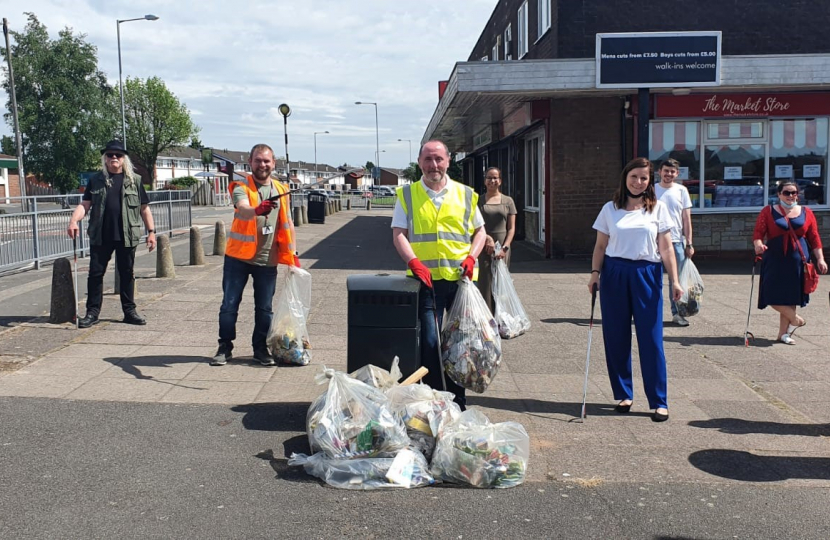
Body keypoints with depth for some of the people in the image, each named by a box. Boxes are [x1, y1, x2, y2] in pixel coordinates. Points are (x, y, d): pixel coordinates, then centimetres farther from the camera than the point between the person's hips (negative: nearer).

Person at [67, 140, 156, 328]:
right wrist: (73, 220, -16)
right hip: (100, 236, 1)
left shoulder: (134, 180, 7)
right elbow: (85, 204, 3)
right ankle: (93, 312, 11)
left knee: (127, 274, 8)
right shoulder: (96, 180, 9)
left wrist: (151, 231, 2)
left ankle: (129, 311, 17)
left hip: (127, 236, -1)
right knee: (95, 274, 3)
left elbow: (144, 208, 8)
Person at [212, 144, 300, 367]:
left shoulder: (281, 190, 7)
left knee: (264, 308, 9)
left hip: (267, 259, 3)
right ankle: (225, 347, 18)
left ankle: (260, 348, 22)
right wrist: (257, 210, -52)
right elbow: (242, 210, -31)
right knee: (229, 305, 4)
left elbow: (286, 224, 16)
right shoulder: (241, 187, -8)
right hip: (238, 257, -3)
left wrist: (292, 253, 14)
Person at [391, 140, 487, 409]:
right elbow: (399, 234, 1)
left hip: (461, 278, 2)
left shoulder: (465, 194, 11)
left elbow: (480, 231, 16)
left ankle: (458, 401, 23)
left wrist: (471, 257, -3)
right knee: (429, 342, -6)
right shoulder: (407, 195, 7)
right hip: (426, 278, -2)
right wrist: (413, 261, -16)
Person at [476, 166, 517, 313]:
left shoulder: (508, 201, 9)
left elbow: (511, 228, 6)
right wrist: (486, 238, -14)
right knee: (484, 283, -6)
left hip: (502, 248, 1)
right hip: (483, 247, -1)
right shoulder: (478, 201, 7)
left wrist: (504, 248, -6)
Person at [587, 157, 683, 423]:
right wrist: (595, 273, -4)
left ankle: (659, 402, 4)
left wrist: (674, 280, -5)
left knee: (651, 338, -2)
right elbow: (600, 246, 9)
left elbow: (666, 247, 3)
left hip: (647, 274, -1)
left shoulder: (658, 208, 6)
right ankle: (623, 395, 17)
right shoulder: (610, 209, 8)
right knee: (617, 338, 4)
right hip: (614, 274, 1)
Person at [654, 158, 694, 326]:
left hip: (677, 241, 1)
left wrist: (689, 243, 1)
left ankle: (677, 313, 11)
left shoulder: (681, 191, 6)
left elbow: (687, 219, 5)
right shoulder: (652, 190, 1)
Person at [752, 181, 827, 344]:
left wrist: (820, 258, 3)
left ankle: (783, 333, 14)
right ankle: (796, 319, 13)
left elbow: (814, 238, 9)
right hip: (775, 261, -2)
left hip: (798, 261, 2)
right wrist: (758, 245, -26)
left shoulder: (806, 213, 9)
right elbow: (758, 234, -5)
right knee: (773, 295, -10)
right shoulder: (768, 212, 3)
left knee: (790, 296, 5)